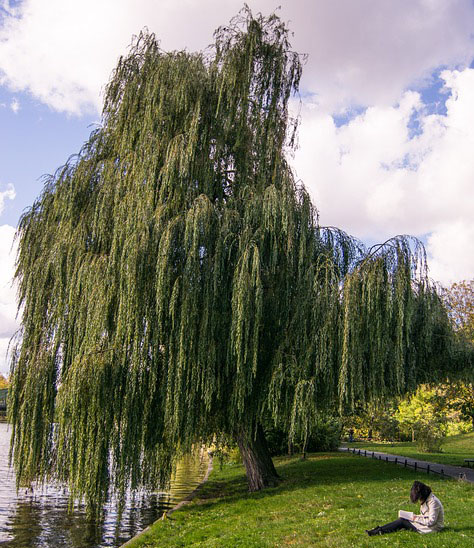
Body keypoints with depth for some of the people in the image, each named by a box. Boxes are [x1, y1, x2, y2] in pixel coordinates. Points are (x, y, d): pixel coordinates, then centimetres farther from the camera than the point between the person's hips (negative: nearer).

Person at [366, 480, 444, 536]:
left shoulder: (433, 502, -22)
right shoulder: (427, 499, 8)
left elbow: (431, 522, -25)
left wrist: (416, 518, -19)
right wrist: (415, 516, 0)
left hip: (432, 528, -9)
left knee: (402, 521, -13)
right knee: (402, 519, -4)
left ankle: (377, 531, -13)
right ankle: (378, 530, -10)